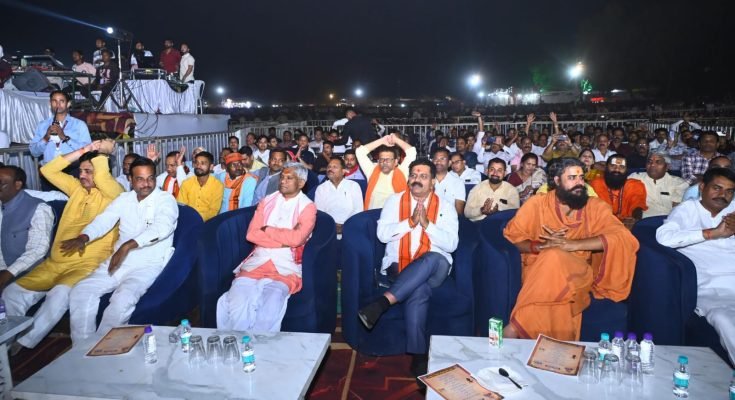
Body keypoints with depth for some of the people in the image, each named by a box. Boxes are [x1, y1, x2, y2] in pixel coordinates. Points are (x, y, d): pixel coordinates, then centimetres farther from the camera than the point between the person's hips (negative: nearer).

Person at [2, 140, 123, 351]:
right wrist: (84, 150, 7)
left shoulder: (113, 193, -3)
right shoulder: (77, 188, 17)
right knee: (12, 292, -6)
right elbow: (48, 170, 12)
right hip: (54, 263, 7)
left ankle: (23, 344, -22)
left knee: (60, 293, -33)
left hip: (88, 264, -7)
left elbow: (102, 177, -23)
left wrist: (103, 152, -4)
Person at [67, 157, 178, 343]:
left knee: (123, 299, -30)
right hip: (118, 261, 6)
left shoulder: (166, 200, -5)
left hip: (149, 264, -6)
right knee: (80, 292, -12)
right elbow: (104, 220, 2)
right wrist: (83, 237, -19)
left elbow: (162, 227, -23)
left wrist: (128, 245, -35)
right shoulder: (124, 199, 13)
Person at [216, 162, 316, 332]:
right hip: (257, 261, 3)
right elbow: (251, 234, 4)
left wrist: (267, 230, 0)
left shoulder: (308, 207, 5)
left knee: (269, 308, -32)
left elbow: (296, 238, -12)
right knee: (237, 303, -25)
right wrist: (284, 240, -5)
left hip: (287, 267, -3)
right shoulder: (267, 201, 17)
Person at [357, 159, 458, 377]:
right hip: (397, 267, 0)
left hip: (434, 267, 1)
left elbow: (451, 244, -3)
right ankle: (418, 355, -28)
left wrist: (427, 224, -15)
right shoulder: (395, 200, 10)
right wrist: (411, 221, -12)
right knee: (419, 291, -35)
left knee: (432, 259, -38)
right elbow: (382, 234, -2)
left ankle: (382, 302, -41)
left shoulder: (445, 206, 8)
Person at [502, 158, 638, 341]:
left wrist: (571, 244, -19)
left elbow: (624, 237, -11)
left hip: (578, 274, 0)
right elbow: (511, 235, 4)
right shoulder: (537, 204, 3)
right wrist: (541, 246, -16)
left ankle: (518, 324, -25)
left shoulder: (596, 207, 4)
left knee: (554, 258, -34)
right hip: (539, 271, 0)